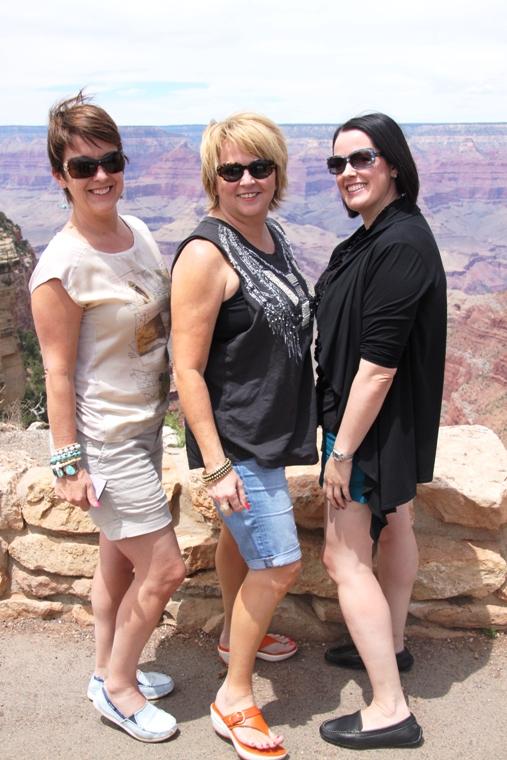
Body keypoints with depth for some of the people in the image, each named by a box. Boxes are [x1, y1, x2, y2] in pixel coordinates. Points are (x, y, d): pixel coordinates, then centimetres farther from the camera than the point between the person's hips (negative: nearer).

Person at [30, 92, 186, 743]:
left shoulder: (138, 233, 1)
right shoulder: (63, 266, -22)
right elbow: (58, 371, -18)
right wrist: (68, 463, -15)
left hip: (145, 423, 8)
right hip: (105, 439, -7)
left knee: (120, 559, 21)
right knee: (164, 569, 1)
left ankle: (109, 671, 41)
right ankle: (117, 686, 26)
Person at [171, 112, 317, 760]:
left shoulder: (271, 235, 5)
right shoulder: (205, 255, -22)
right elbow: (188, 370, -22)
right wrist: (216, 465, -22)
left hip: (271, 430, 8)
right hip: (235, 438, -8)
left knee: (242, 534, 25)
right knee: (278, 563, -4)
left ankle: (236, 633, 49)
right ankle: (233, 699, 15)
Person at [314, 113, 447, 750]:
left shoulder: (399, 246, -25)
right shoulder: (382, 235, 6)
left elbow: (378, 363, -28)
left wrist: (343, 450, -22)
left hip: (373, 420, -11)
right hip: (394, 422, 11)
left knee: (345, 557, -3)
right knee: (391, 524, 23)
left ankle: (390, 710, 8)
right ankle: (390, 645, 44)